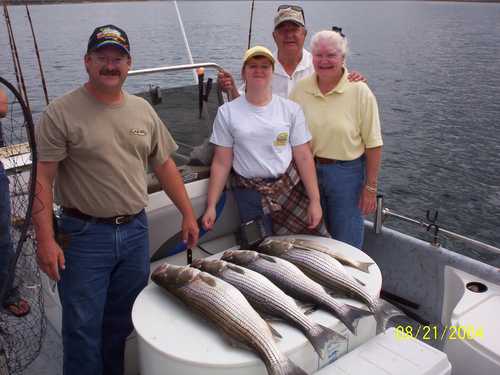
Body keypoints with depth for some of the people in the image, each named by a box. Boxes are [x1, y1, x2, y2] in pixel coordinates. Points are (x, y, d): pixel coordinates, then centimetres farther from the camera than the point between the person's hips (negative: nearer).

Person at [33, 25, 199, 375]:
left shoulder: (143, 109, 6)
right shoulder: (61, 113, -9)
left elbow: (164, 164, 11)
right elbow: (41, 178, -11)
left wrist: (188, 214, 9)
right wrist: (45, 239, -17)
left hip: (136, 231, 5)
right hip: (84, 235, -4)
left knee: (125, 324, 19)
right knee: (84, 329, 6)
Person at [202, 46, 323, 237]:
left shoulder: (291, 109, 0)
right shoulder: (227, 112, 0)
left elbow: (304, 157, -1)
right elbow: (221, 163, 0)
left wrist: (315, 200, -5)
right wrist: (211, 206, -4)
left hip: (289, 187, 1)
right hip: (248, 194, 0)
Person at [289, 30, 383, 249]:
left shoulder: (360, 91, -10)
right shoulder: (300, 89, -1)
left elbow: (373, 145, -9)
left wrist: (370, 188, -11)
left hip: (347, 172, -3)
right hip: (307, 170, 3)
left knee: (346, 245, 9)